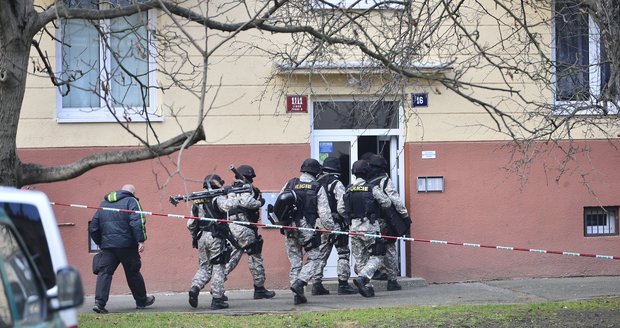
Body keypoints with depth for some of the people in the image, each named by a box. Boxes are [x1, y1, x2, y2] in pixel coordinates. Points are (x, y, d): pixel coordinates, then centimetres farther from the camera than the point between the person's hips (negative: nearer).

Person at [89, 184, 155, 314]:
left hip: (107, 245, 4)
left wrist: (100, 243, 27)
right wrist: (141, 240, -17)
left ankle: (99, 302, -17)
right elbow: (137, 222, -14)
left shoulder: (103, 204, 20)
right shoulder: (131, 201, 2)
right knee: (133, 272, 9)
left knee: (104, 272, -1)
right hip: (126, 244, -4)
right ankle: (141, 301, 22)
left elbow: (93, 228, 21)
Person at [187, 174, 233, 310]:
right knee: (218, 267, 1)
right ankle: (217, 299, 0)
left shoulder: (197, 201, 13)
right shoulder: (219, 198, -4)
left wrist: (195, 236, 27)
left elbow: (190, 224, 14)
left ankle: (195, 288, -9)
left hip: (201, 237, 5)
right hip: (216, 237, -5)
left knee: (204, 266, 15)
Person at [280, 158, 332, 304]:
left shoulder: (290, 184, 7)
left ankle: (298, 295, 9)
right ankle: (299, 282, -15)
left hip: (290, 228, 4)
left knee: (295, 260, 11)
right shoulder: (317, 188, -3)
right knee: (314, 258, 7)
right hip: (307, 228, -4)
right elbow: (324, 212, -7)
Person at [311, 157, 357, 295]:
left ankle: (317, 284, 9)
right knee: (343, 253, 3)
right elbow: (341, 207, -17)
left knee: (321, 254, 12)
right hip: (335, 224, -6)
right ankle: (343, 284, -1)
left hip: (319, 223, 6)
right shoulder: (336, 184, -10)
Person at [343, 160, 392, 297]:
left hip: (354, 228, 5)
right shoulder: (372, 188, -10)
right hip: (370, 227, -5)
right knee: (376, 257, 1)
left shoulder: (348, 190, 5)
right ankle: (362, 278, -20)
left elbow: (343, 209, 8)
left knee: (360, 259, 12)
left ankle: (366, 287, 10)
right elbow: (387, 203, -4)